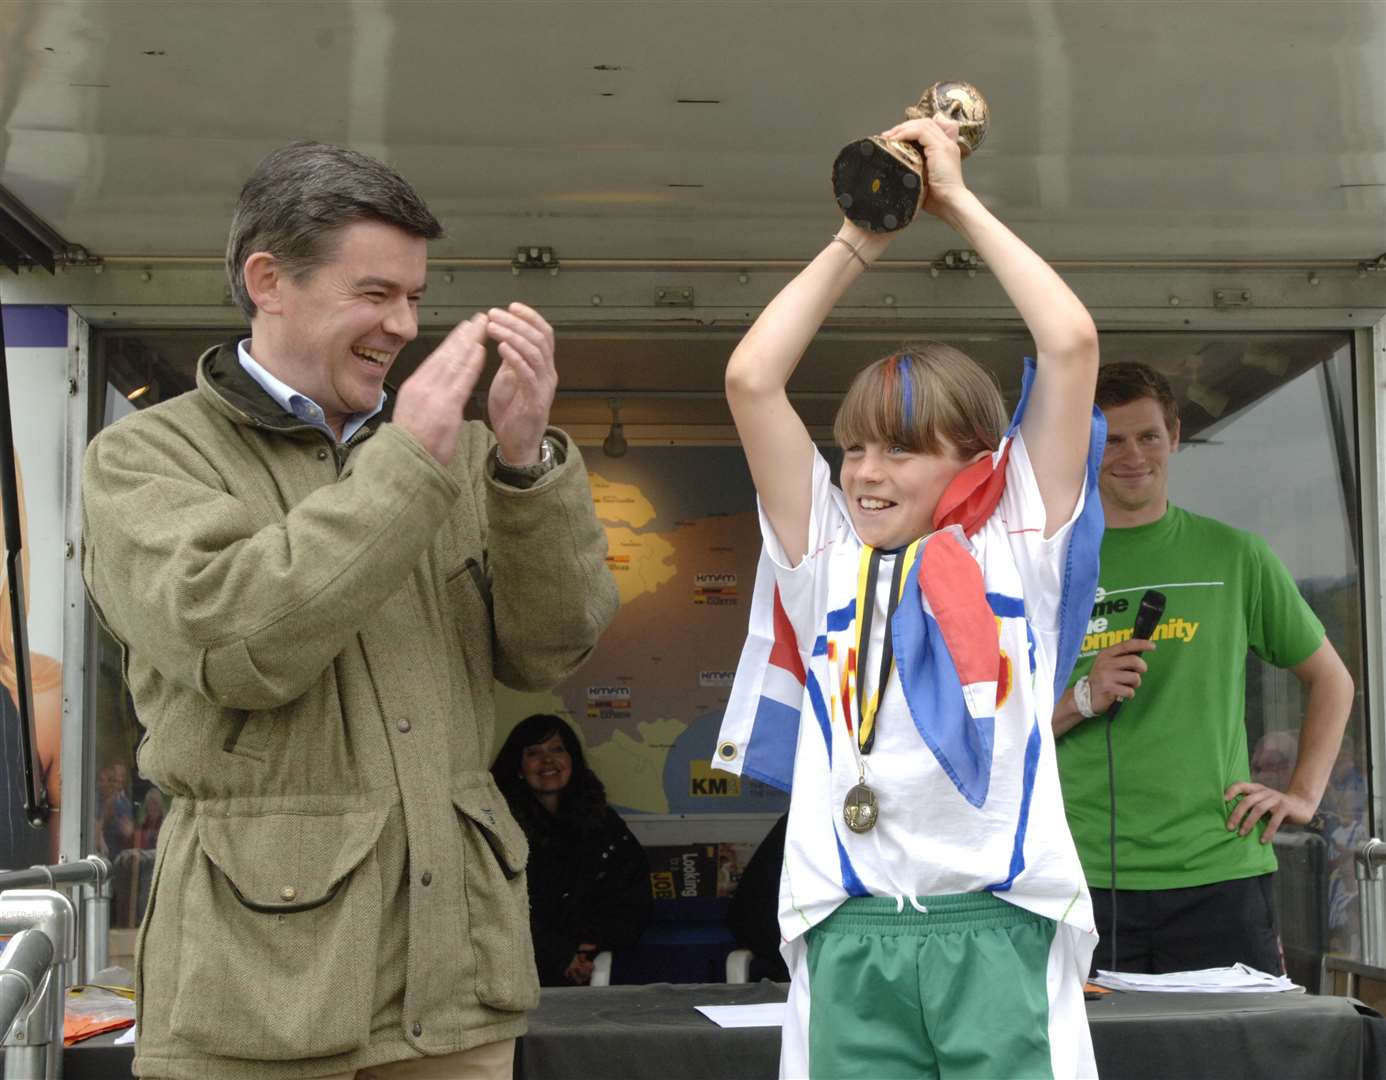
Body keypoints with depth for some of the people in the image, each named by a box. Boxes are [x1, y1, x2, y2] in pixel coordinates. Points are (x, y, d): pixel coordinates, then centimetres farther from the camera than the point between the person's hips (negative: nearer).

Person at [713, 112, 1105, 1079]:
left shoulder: (1015, 544, 8)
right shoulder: (826, 556, 13)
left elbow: (1072, 344, 0)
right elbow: (751, 379, 6)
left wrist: (961, 203, 8)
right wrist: (859, 237, 11)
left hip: (997, 925, -2)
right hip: (851, 935, 2)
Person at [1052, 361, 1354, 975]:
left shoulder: (1234, 555, 9)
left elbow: (1331, 681, 18)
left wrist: (1304, 794, 7)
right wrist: (1084, 698, -11)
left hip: (1219, 872, 1)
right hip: (1089, 875, -1)